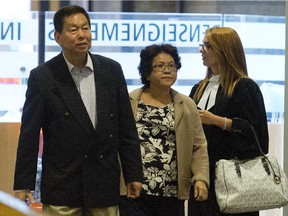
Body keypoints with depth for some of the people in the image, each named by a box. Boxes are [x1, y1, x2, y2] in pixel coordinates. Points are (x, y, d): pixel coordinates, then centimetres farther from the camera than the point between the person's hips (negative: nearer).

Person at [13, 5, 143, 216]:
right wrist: (23, 185, -5)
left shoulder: (111, 70, 4)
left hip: (105, 183, 3)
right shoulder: (42, 77, -4)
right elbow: (29, 135, -3)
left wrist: (133, 174, 7)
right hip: (61, 187, -3)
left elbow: (126, 127, 8)